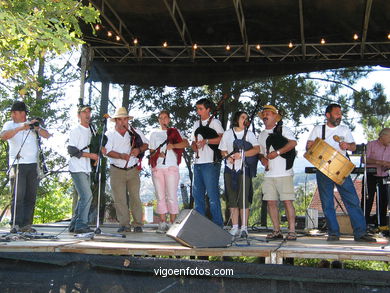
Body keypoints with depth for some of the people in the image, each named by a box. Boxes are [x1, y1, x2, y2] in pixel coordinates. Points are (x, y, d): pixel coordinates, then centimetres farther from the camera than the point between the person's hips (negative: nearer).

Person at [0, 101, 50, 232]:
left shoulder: (33, 124, 14)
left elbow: (47, 135, 2)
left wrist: (37, 128, -17)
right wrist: (21, 128, -22)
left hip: (33, 164, 3)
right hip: (17, 164, -3)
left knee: (31, 196, 3)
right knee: (18, 196, -9)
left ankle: (26, 224, 8)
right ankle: (16, 224, -7)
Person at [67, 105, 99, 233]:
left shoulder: (90, 130, 18)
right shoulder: (76, 130, -7)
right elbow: (72, 150, -14)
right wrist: (90, 155, -17)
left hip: (86, 169, 9)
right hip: (77, 169, -9)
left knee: (83, 198, 10)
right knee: (87, 196, -16)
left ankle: (74, 225, 17)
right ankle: (81, 225, -11)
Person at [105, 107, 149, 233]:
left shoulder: (135, 132, 8)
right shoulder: (110, 134, 3)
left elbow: (146, 144, 11)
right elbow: (108, 151, -8)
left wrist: (139, 149, -11)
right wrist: (121, 156, -25)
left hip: (133, 170, 1)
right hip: (117, 171, -1)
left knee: (135, 197, -2)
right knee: (119, 199, -3)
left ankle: (138, 224, 3)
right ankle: (124, 225, 4)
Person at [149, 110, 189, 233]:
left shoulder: (175, 132, 12)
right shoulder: (154, 134, 20)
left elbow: (186, 143, -4)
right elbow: (151, 152, 17)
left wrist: (173, 145, -21)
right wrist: (158, 154, -6)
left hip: (172, 167, -3)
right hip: (157, 168, 3)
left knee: (172, 196, -8)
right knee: (160, 197, 0)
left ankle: (173, 223, -5)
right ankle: (162, 223, 3)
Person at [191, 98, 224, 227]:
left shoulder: (214, 122, 1)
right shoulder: (196, 124, 23)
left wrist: (206, 141, -18)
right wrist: (194, 146, 1)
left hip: (210, 163, -7)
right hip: (198, 163, 7)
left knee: (212, 194, -9)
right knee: (197, 193, 8)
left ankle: (217, 225, -5)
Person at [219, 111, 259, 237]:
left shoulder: (249, 134, 7)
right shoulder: (227, 134, 13)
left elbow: (257, 149, -7)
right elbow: (223, 151, 13)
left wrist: (241, 154, -18)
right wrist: (228, 157, -9)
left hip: (244, 169, -2)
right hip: (230, 169, 2)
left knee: (244, 199, -6)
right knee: (232, 199, 2)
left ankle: (244, 228, -2)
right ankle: (235, 228, 7)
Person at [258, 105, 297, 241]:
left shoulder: (283, 129, 4)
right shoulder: (262, 135, 21)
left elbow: (293, 142, -11)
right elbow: (260, 152, 24)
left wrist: (277, 152, -18)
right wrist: (262, 158, 1)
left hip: (284, 173, -5)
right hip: (268, 174, 6)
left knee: (287, 201, -9)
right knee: (271, 202, 1)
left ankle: (292, 231, -4)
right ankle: (277, 231, 9)